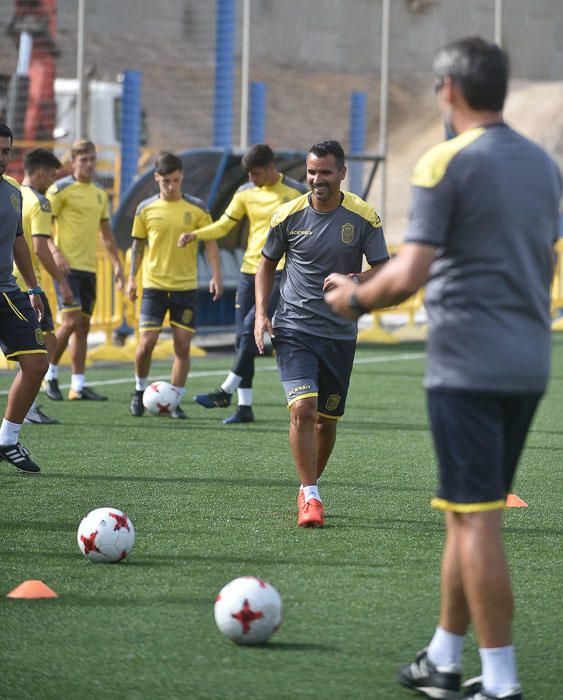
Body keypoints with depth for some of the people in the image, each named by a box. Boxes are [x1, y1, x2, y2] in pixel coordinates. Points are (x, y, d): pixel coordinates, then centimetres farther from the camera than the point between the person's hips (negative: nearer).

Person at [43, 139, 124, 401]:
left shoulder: (100, 193, 15)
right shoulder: (61, 189, -6)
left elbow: (106, 232, 22)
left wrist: (117, 264, 16)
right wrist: (55, 253, -20)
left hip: (89, 268, 7)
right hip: (67, 265, -7)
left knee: (83, 325, 5)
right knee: (72, 320, -15)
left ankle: (78, 386, 7)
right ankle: (51, 374, 2)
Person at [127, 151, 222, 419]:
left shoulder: (196, 208, -1)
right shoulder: (146, 209, 2)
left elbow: (210, 242, 3)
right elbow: (138, 244, 11)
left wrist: (216, 276, -6)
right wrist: (132, 278, 7)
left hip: (186, 286, 0)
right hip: (153, 285, 0)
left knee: (183, 345, -1)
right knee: (147, 342, -7)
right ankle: (140, 391, 17)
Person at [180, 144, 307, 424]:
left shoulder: (296, 193, -5)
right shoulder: (245, 193, 7)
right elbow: (224, 225, 12)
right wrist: (194, 235, -5)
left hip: (279, 271, -5)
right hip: (249, 270, 6)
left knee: (251, 327, -19)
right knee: (242, 336, 3)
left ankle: (226, 392, -13)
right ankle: (244, 407, 7)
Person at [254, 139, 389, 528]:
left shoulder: (363, 217, -5)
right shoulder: (289, 215, -2)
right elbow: (267, 265, 12)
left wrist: (351, 280, -23)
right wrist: (261, 313, 1)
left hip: (340, 333, 1)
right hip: (294, 328, -1)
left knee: (327, 419, 10)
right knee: (303, 409, -18)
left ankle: (309, 488, 31)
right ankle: (310, 497, -12)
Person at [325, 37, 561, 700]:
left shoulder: (447, 162, -11)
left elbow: (409, 275, -16)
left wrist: (354, 298, 1)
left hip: (467, 366, -7)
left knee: (476, 519, -5)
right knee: (466, 513, 16)